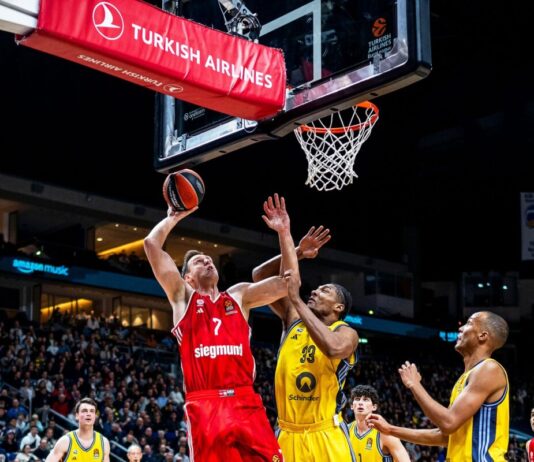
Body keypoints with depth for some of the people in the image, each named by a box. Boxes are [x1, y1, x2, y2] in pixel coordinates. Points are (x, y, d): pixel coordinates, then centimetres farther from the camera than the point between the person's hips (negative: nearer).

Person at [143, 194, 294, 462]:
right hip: (205, 405, -2)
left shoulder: (239, 295, 22)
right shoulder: (183, 297, 15)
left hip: (246, 402, 3)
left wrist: (284, 234, 8)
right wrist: (174, 217, 21)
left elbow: (287, 284, 13)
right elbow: (151, 244, 7)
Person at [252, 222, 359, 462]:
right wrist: (296, 253, -4)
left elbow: (333, 348, -31)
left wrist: (296, 299, -25)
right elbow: (259, 276, 7)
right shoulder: (293, 320, 8)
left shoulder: (346, 333, -5)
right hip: (288, 434, 4)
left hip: (325, 436, -4)